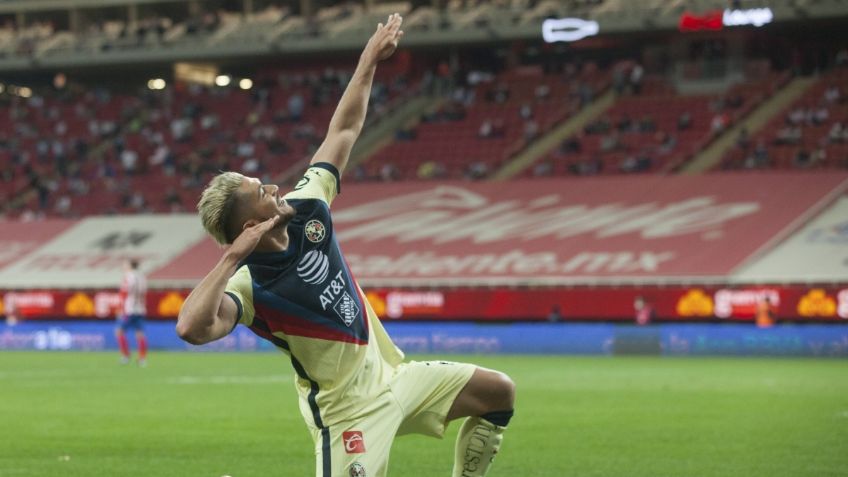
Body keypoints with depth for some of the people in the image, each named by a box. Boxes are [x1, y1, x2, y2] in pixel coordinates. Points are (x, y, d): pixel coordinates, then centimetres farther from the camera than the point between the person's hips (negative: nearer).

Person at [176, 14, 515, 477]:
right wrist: (233, 256, -40)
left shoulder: (306, 207, -4)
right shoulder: (248, 285, -24)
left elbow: (343, 131, 8)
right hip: (349, 404, -8)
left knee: (499, 392, 9)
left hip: (390, 372, 8)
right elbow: (192, 328, -45)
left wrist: (370, 59, 9)